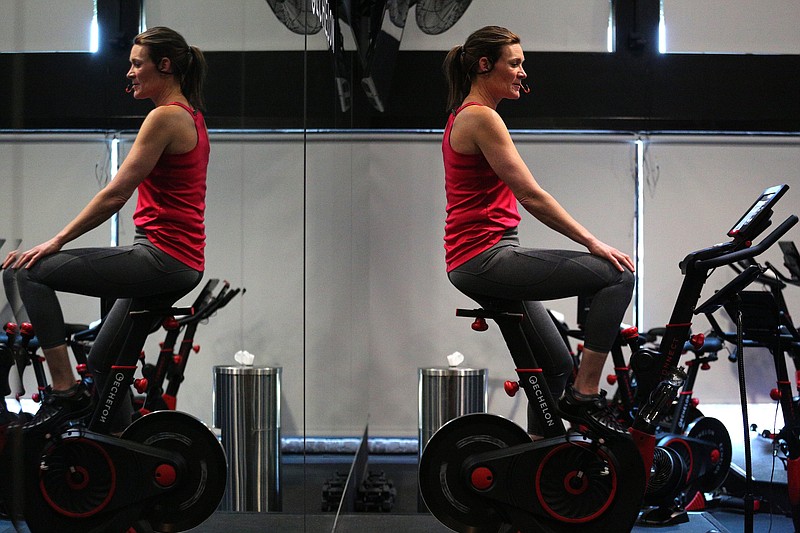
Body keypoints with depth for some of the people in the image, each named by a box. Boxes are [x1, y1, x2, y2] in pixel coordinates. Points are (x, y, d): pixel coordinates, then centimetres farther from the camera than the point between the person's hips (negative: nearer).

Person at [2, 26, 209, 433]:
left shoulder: (166, 117, -11)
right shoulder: (191, 117, 18)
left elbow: (116, 194, -15)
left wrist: (57, 242, -12)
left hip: (160, 258, -11)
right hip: (184, 264, 11)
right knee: (101, 363, 22)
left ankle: (66, 392, -12)